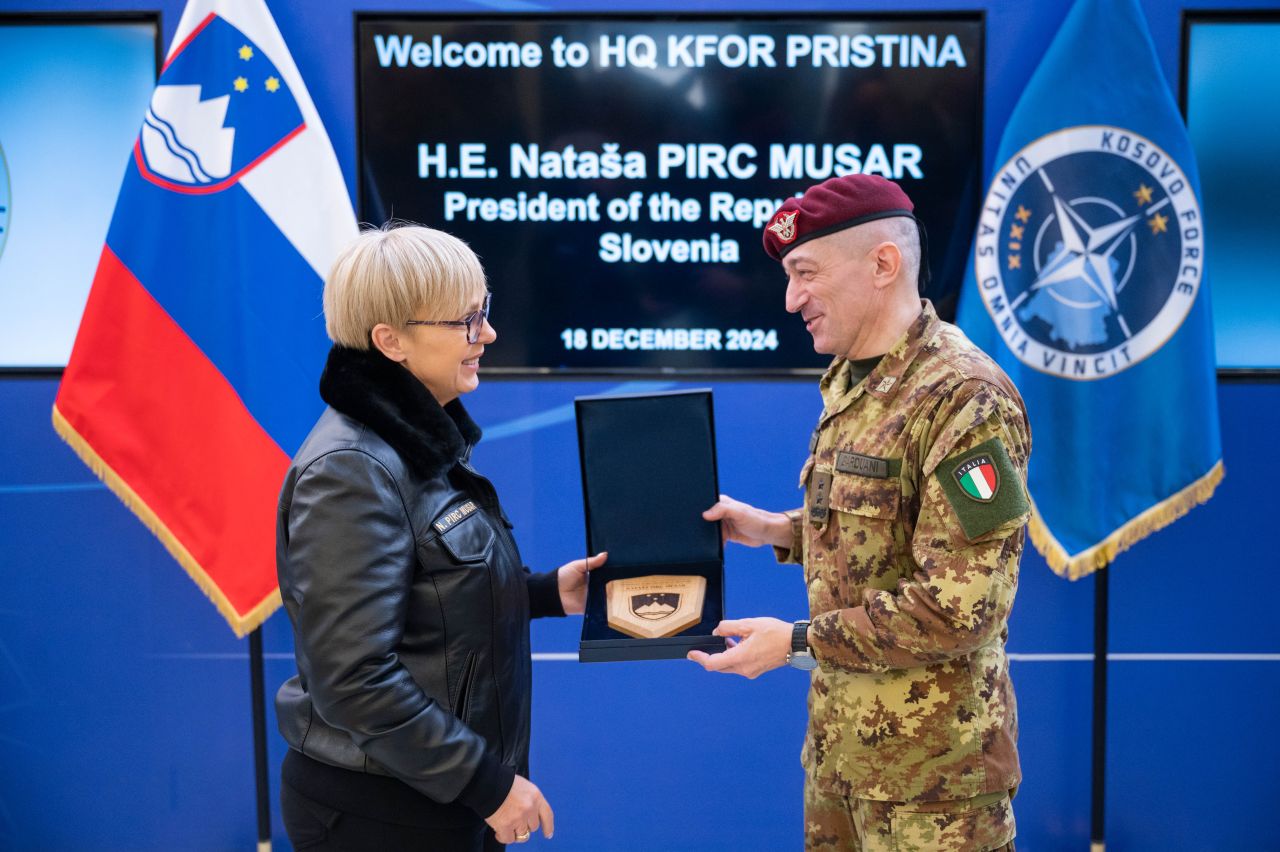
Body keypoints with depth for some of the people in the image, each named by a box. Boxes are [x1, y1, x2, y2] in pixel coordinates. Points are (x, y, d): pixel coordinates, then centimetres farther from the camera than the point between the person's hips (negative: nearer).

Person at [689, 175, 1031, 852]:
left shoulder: (964, 399, -21)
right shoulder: (851, 383, 9)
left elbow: (961, 605, -25)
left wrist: (798, 641, -19)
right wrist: (777, 530, 5)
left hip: (928, 761, -8)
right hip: (840, 734, 8)